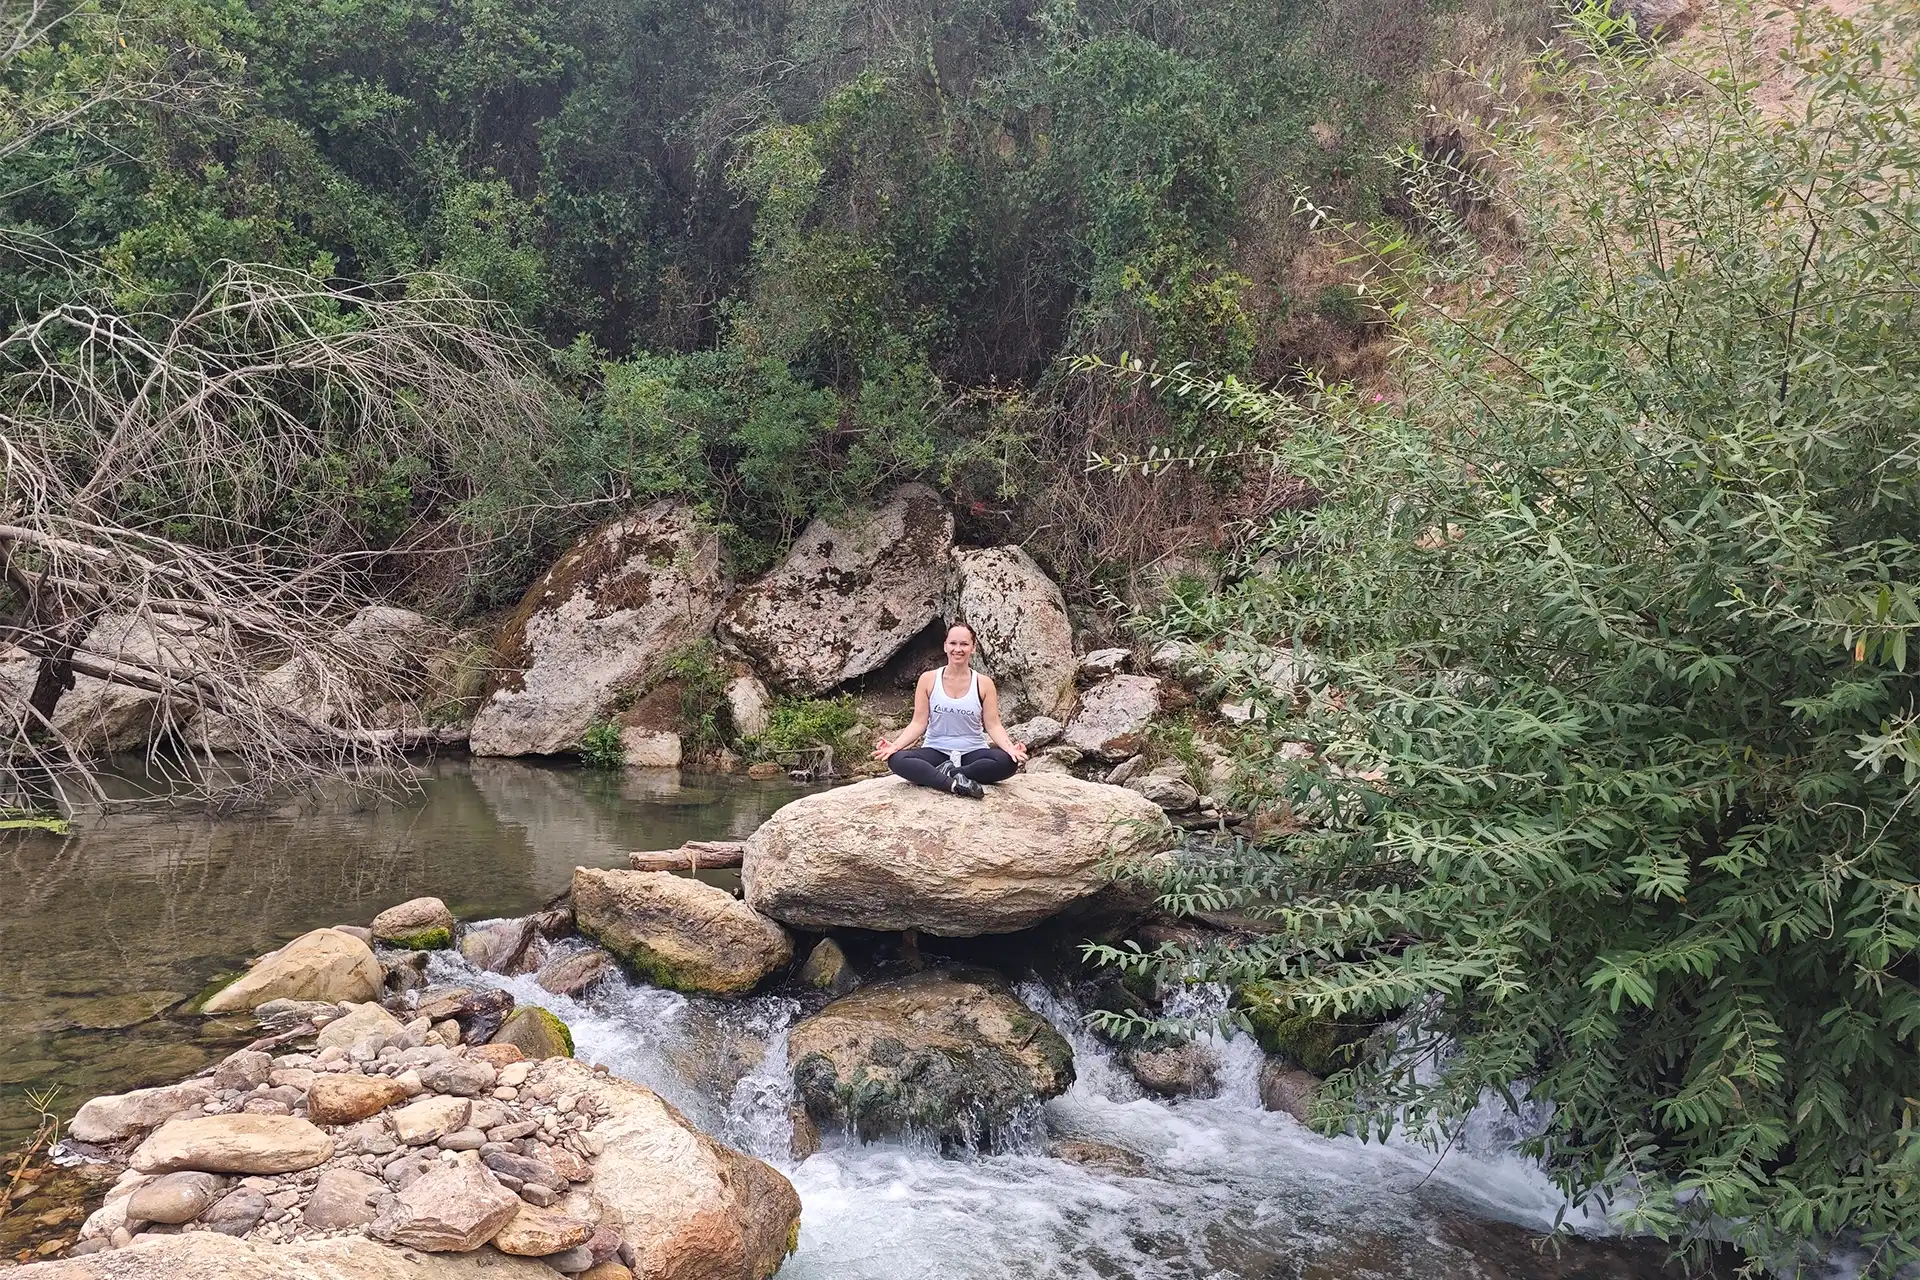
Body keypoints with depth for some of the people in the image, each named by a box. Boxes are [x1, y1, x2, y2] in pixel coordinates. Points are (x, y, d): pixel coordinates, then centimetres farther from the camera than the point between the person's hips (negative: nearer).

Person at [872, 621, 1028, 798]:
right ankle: (956, 784, -36)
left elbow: (993, 725, -3)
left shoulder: (984, 683, 1)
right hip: (936, 751, 0)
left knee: (1008, 761, -32)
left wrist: (1010, 747, -24)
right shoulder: (928, 679, 1)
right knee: (896, 759, -30)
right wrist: (894, 745, -18)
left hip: (973, 753, 0)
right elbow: (918, 723, -1)